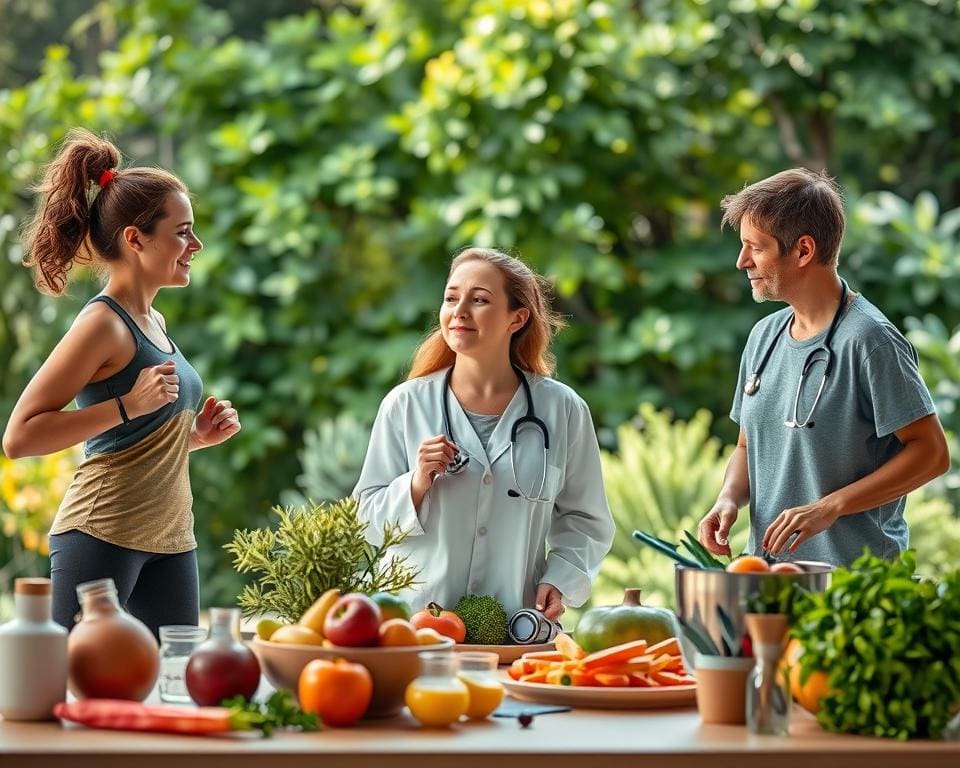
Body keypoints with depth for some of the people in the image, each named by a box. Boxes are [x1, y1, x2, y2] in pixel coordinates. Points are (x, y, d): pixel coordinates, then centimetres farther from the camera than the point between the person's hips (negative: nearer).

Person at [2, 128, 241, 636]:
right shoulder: (103, 323, -11)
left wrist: (196, 434, 9)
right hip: (103, 533, -9)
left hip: (170, 538, 9)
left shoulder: (154, 323, 15)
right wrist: (128, 405, -20)